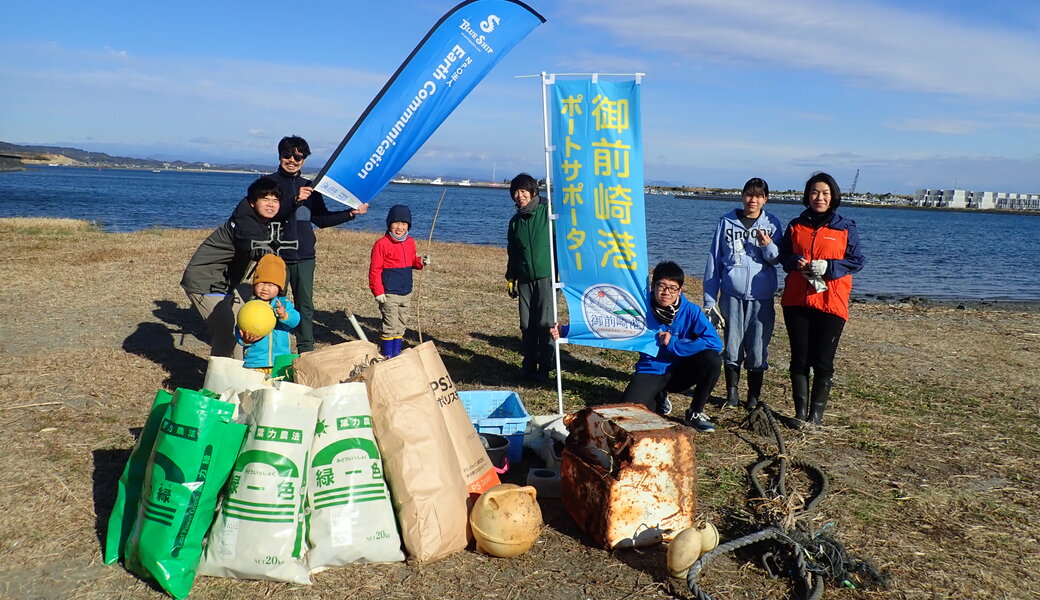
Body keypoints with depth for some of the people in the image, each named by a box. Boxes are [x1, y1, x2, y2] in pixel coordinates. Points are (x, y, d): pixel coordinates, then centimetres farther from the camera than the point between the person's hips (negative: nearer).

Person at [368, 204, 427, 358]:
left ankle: (396, 354, 25)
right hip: (389, 295, -7)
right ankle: (387, 356, 9)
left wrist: (420, 262, -1)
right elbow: (375, 269, -11)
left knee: (401, 326, 14)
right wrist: (378, 291, -14)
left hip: (406, 293, 7)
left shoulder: (410, 243, 8)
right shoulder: (382, 244, -12)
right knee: (390, 326, -3)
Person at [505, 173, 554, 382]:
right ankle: (528, 363, 18)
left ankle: (545, 367, 5)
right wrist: (510, 278, 17)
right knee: (527, 325, 7)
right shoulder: (515, 221, 13)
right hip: (525, 279, 5)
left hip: (546, 276, -5)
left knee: (545, 323, -5)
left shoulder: (548, 213, -3)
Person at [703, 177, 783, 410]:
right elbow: (714, 260, 6)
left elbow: (777, 259, 6)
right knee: (731, 347, 4)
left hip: (761, 297, 0)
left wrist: (767, 246, -17)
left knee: (757, 349, 1)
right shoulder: (726, 222, 4)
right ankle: (732, 393, 18)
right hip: (732, 294, 0)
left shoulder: (771, 224, 5)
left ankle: (754, 397, 15)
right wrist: (709, 298, 4)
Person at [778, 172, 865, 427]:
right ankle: (800, 412, 16)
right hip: (796, 300, 2)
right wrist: (797, 262, -9)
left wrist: (828, 267, -14)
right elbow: (784, 255, 14)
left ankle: (816, 413, 12)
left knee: (823, 361, 1)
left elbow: (857, 260, 1)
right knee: (799, 358, 6)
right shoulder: (796, 225, 10)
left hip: (831, 302, -2)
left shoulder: (846, 228, 3)